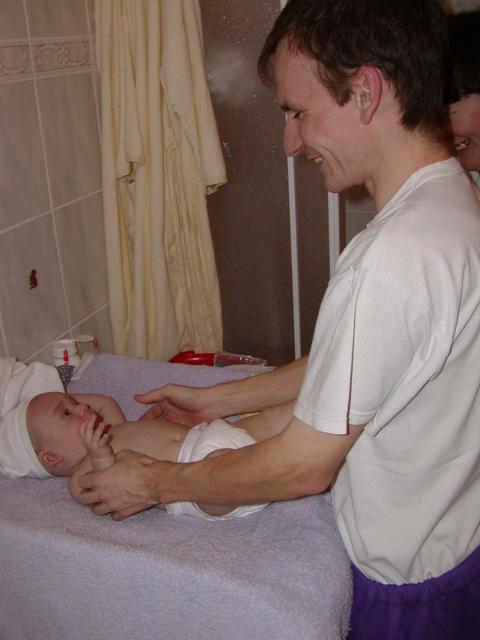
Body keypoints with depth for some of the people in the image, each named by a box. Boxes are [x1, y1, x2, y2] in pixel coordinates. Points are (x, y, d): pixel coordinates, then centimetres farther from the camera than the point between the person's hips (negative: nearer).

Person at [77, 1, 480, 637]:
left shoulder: (394, 256, -35)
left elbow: (304, 467, -26)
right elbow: (349, 364, 6)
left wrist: (154, 484, -11)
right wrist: (218, 400, 9)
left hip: (408, 584, -7)